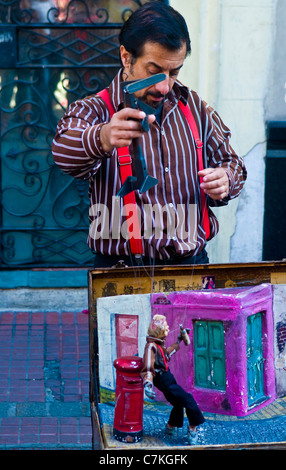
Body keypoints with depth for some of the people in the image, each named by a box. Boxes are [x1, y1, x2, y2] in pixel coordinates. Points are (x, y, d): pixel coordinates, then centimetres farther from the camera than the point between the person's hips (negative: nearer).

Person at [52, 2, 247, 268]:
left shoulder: (196, 109, 14)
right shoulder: (95, 111, 0)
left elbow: (229, 162, 26)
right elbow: (65, 151, -22)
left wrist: (225, 181, 0)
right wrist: (102, 139, -46)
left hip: (190, 263, 4)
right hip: (121, 267, -4)